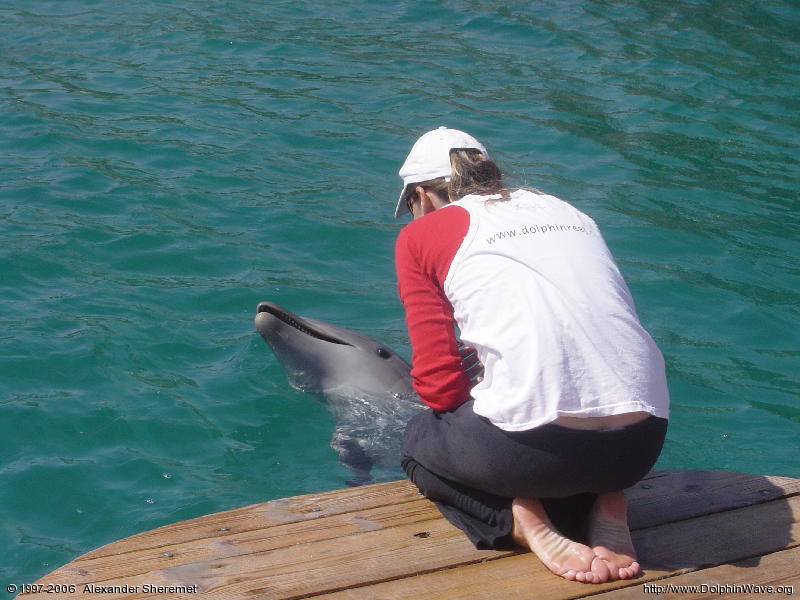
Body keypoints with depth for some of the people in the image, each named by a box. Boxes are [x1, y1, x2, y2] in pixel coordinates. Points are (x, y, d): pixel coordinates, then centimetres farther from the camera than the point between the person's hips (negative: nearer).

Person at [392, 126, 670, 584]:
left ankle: (521, 519, 0)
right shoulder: (564, 208, 23)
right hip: (643, 440, 5)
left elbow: (439, 384, 1)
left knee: (420, 439, 27)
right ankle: (604, 501, 9)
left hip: (541, 445, -5)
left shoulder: (421, 235, 8)